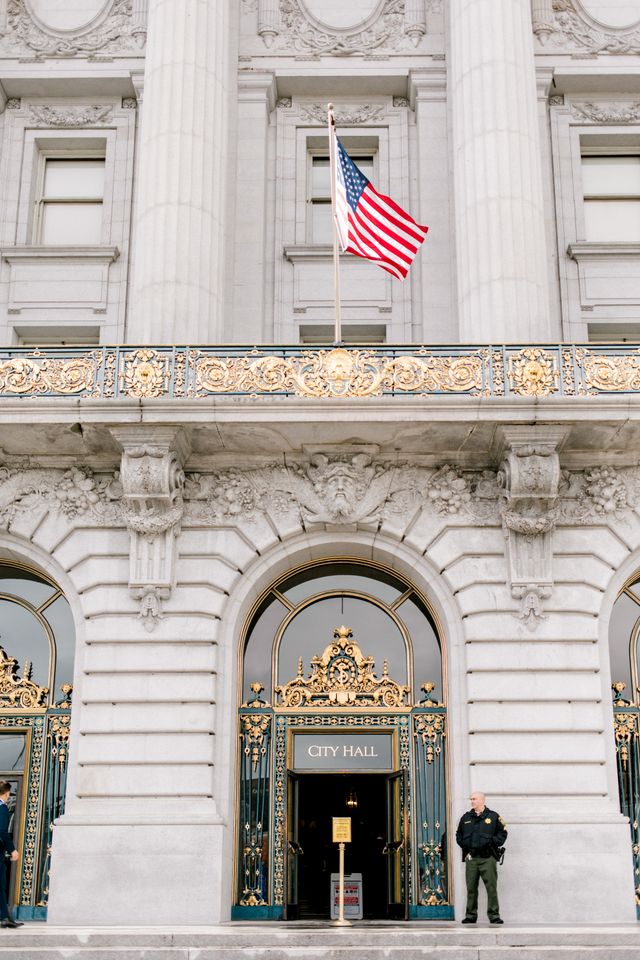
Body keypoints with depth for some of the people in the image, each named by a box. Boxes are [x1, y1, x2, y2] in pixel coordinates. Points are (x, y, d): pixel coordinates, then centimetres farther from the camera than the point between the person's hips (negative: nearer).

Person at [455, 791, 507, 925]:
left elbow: (502, 833, 6)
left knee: (491, 887, -6)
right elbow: (459, 835, 22)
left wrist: (492, 842, -6)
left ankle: (494, 915, 0)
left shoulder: (493, 816, 5)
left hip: (488, 857, -3)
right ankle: (470, 915, 10)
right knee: (471, 888, 4)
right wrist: (464, 844, 6)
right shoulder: (466, 818, 15)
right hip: (471, 858, 3)